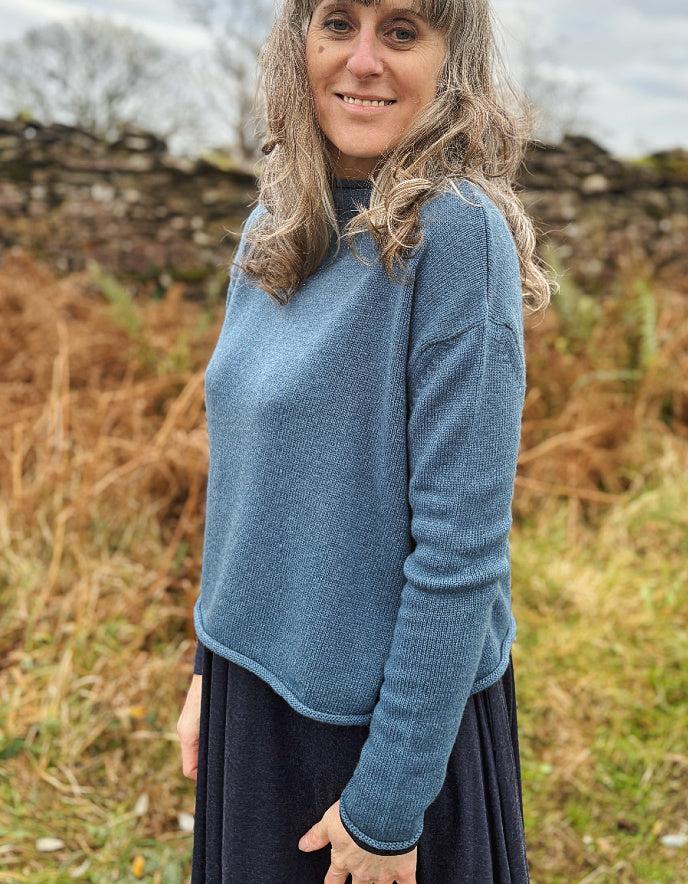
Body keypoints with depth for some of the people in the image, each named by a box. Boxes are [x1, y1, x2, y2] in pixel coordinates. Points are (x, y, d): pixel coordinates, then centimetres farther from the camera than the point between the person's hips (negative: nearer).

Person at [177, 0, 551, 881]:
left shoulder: (458, 230, -19)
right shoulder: (277, 227, 2)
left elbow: (461, 547, -20)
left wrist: (388, 804, -16)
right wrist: (211, 669, 12)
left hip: (390, 715, -6)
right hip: (254, 690, 6)